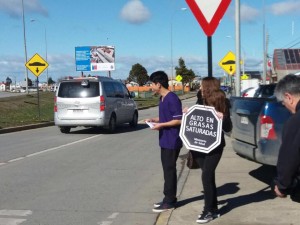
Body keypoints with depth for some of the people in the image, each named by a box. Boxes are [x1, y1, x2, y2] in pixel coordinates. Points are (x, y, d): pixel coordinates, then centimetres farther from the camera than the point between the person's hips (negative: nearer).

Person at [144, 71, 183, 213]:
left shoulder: (172, 99, -18)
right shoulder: (162, 98, 12)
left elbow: (179, 120, -20)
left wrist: (161, 125, -20)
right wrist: (154, 120, 8)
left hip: (172, 141, -9)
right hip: (165, 140, 9)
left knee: (169, 170, -2)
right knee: (167, 169, 14)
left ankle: (169, 201, 6)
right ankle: (169, 198, 24)